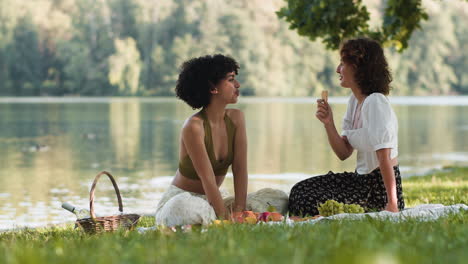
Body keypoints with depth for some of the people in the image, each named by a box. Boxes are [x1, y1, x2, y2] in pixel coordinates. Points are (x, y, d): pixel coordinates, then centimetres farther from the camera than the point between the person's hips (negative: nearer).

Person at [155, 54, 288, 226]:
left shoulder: (236, 119, -2)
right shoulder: (194, 126, -21)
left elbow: (240, 170, -8)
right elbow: (208, 179, -25)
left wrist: (238, 211, -19)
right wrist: (227, 218, -30)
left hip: (211, 202, 7)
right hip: (179, 199, -7)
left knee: (279, 198, -4)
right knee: (183, 206, -43)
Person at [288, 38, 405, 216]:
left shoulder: (375, 103, -21)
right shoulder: (355, 100, 9)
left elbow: (384, 158, -24)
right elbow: (344, 153, 8)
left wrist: (392, 204, -25)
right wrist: (328, 123, -8)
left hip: (380, 187, -9)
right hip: (361, 180, 9)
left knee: (309, 204, -15)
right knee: (299, 190, 5)